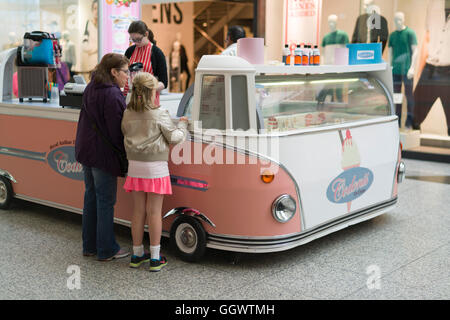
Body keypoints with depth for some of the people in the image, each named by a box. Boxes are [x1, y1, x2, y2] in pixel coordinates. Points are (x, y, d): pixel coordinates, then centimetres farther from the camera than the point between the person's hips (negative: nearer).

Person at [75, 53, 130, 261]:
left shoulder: (90, 89, 11)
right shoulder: (112, 94, -19)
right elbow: (116, 130, -19)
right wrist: (126, 152, -13)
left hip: (86, 151, 9)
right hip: (103, 155, -9)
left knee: (91, 197, 16)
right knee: (105, 201, -1)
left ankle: (89, 246, 25)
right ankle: (107, 250, 8)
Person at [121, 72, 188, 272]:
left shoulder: (127, 115, 0)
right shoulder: (159, 115, -13)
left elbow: (125, 134, 6)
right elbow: (175, 137, -7)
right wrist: (183, 123, 12)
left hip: (135, 167, 4)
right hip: (155, 168, -4)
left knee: (138, 211, 12)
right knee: (154, 212, 2)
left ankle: (137, 255, 22)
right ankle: (155, 258, 8)